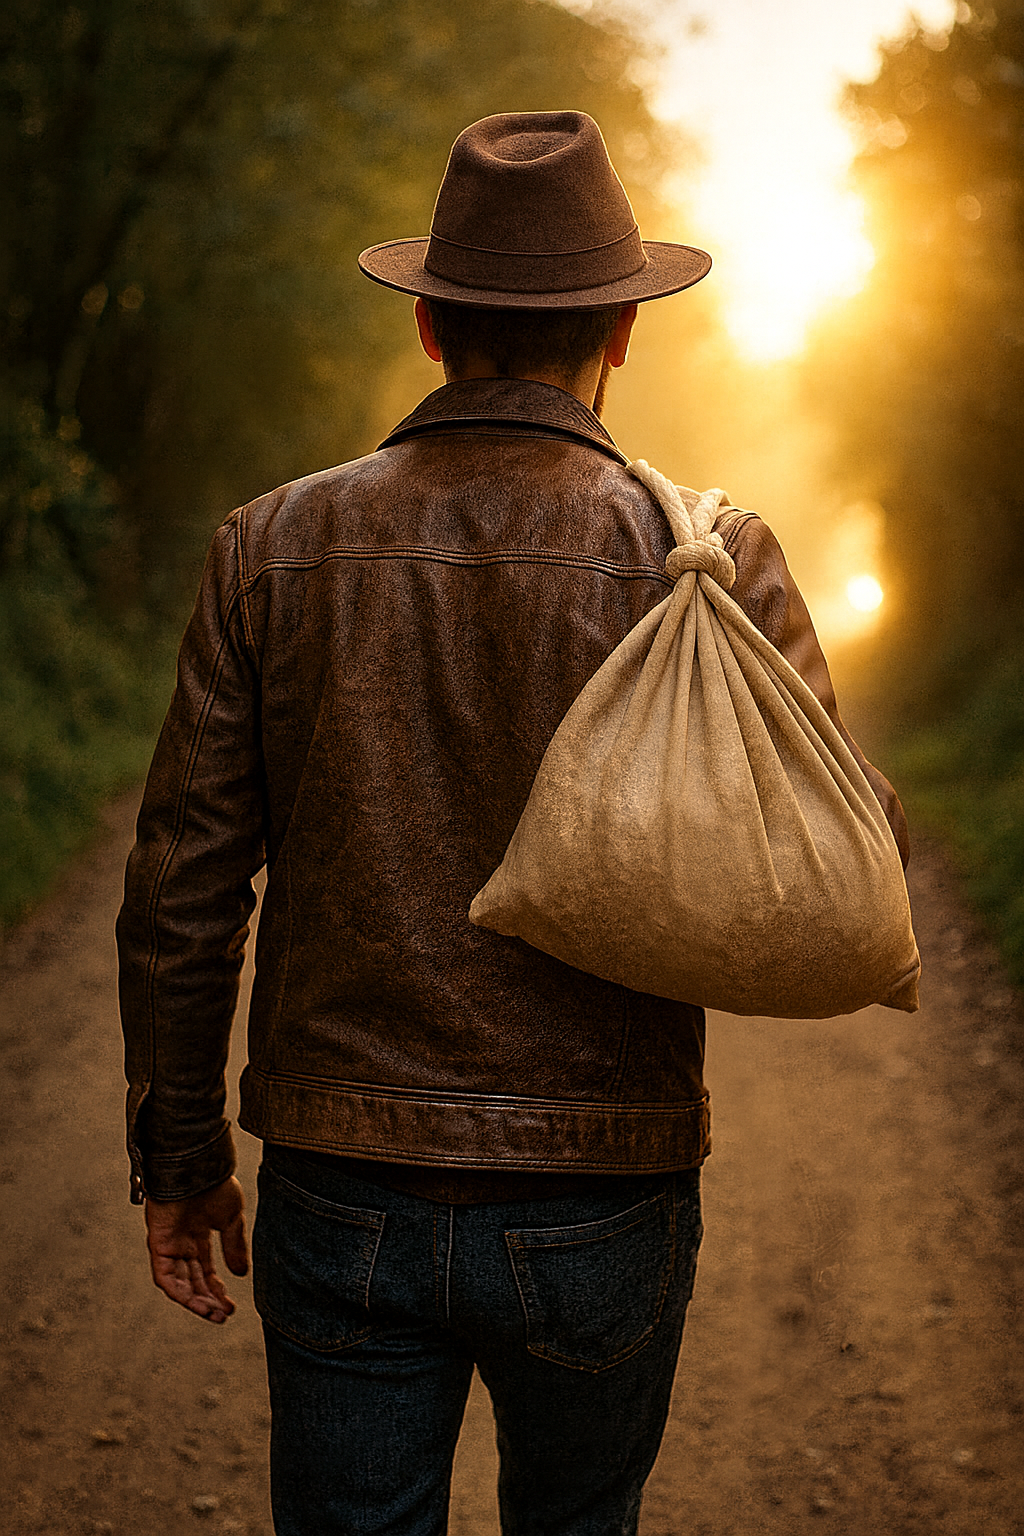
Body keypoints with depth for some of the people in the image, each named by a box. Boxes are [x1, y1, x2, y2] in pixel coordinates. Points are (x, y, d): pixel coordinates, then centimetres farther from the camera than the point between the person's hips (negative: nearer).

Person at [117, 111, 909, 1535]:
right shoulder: (703, 560, -10)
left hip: (343, 1201, 1)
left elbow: (181, 890, -2)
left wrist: (178, 1155, 10)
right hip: (597, 1205, 0)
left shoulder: (276, 547, -4)